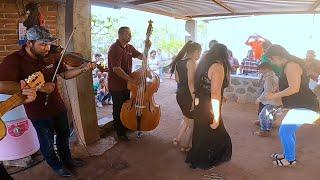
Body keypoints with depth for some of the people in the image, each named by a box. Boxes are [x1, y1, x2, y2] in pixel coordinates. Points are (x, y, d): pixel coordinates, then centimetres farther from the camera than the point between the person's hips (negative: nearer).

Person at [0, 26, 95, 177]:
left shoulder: (50, 56, -5)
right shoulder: (13, 60, -21)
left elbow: (65, 74, 4)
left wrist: (83, 68, -14)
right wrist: (39, 87, -35)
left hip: (58, 107, 6)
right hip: (39, 113, -5)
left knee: (64, 135, 23)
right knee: (48, 143, 15)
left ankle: (67, 160, 48)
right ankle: (57, 166, 41)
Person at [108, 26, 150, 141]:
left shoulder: (129, 47, 6)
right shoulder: (115, 49, -20)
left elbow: (142, 57, 9)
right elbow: (116, 69, -28)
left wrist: (147, 48, -10)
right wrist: (132, 80, -30)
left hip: (126, 84, 8)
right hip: (116, 86, -8)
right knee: (118, 110, 6)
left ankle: (126, 127, 41)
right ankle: (120, 133, 22)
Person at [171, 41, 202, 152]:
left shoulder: (178, 62, 9)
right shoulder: (191, 62, -16)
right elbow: (191, 82, -24)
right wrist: (195, 99, -25)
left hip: (180, 94, 8)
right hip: (188, 96, -8)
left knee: (187, 120, 27)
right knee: (192, 123, 11)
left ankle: (178, 140, 35)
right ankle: (185, 146, 22)